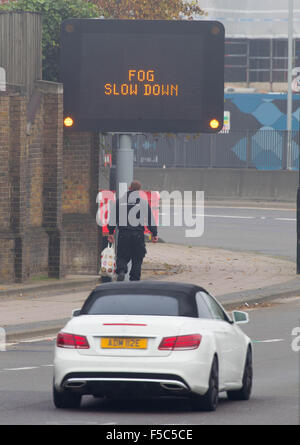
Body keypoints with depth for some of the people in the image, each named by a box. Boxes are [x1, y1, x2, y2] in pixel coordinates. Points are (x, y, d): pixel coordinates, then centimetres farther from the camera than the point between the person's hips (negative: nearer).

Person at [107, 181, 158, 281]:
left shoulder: (120, 201, 5)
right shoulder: (144, 202, 2)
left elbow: (113, 217, 7)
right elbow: (151, 219, 4)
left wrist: (111, 233, 13)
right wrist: (154, 234, 11)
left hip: (123, 234, 1)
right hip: (138, 234, -1)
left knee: (122, 257, 8)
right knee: (137, 259, 8)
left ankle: (121, 270, -21)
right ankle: (134, 279, 4)